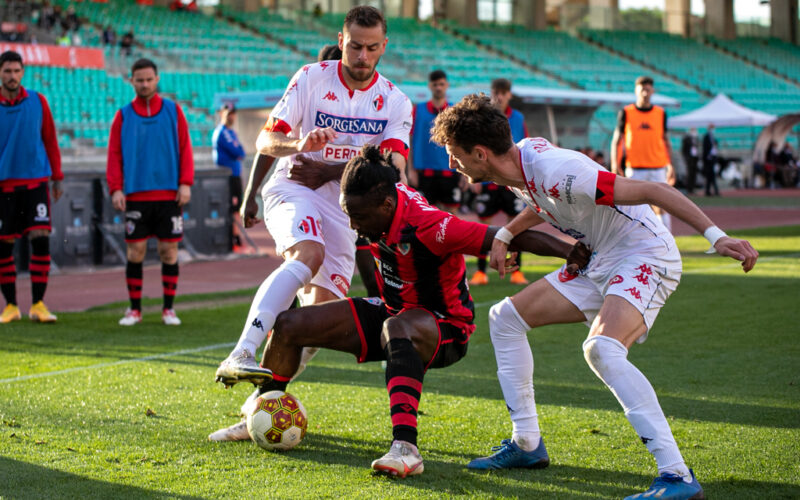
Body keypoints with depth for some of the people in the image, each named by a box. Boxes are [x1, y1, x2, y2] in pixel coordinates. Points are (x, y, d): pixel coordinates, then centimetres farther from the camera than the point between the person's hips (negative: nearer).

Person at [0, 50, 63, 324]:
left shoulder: (37, 101, 4)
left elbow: (50, 140, 10)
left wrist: (57, 177, 9)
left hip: (36, 181, 0)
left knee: (40, 239, -9)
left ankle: (38, 304, -3)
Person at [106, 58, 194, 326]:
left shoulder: (173, 111, 7)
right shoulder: (123, 116, 7)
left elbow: (185, 148, 4)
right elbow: (114, 154, 4)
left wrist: (185, 183, -6)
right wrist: (116, 188, -7)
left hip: (169, 194, 0)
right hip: (136, 195, 0)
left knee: (169, 250, 1)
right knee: (135, 251, 0)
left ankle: (169, 309, 10)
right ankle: (134, 309, 9)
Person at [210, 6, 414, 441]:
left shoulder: (395, 103, 6)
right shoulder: (311, 78, -1)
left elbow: (392, 167, -8)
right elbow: (266, 140, -6)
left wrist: (327, 170, -16)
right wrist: (300, 144, -27)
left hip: (345, 209, 4)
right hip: (293, 190, -4)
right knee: (308, 255, -36)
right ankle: (240, 355, -47)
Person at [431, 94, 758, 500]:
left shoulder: (557, 171, -29)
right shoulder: (521, 158, 0)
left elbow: (652, 190, -29)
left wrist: (715, 237, -34)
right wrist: (505, 234, 24)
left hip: (645, 257, -10)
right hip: (601, 261, 10)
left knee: (601, 349, -35)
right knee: (505, 318, 12)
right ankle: (526, 444, 19)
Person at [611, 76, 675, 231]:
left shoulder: (661, 113, 9)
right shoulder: (626, 113, 3)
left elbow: (665, 140, 15)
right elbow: (616, 140, 3)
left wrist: (670, 165, 9)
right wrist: (615, 165, -7)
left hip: (658, 167, 1)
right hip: (634, 168, -1)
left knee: (660, 207, -4)